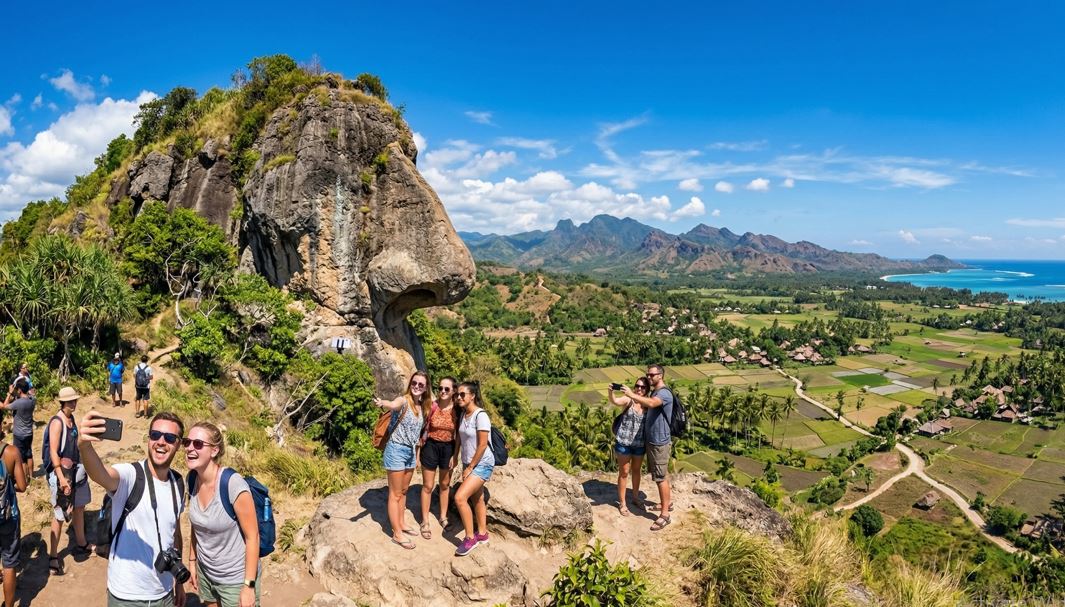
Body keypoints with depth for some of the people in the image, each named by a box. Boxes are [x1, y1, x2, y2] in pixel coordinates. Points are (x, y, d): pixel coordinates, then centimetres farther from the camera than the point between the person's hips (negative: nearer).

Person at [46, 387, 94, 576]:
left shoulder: (71, 418, 6)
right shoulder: (57, 422, -19)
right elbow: (53, 452, -22)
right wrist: (62, 479, -24)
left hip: (75, 469, 8)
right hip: (61, 472, -8)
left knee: (79, 507, 19)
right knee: (60, 516, -1)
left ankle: (81, 545, 35)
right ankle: (53, 557, 10)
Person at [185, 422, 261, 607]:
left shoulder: (233, 484, -27)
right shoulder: (193, 478, -9)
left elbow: (252, 537, -21)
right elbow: (196, 525, 7)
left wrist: (249, 586, -18)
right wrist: (192, 562, 12)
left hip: (236, 579, -6)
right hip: (205, 574, 6)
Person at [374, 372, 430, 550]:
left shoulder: (422, 406, 4)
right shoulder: (403, 400, -18)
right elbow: (393, 405, -44)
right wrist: (382, 403, -64)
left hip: (411, 451, 7)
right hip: (397, 450, -7)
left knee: (404, 491, 21)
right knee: (395, 494, 2)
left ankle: (401, 524, 36)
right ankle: (397, 534, 10)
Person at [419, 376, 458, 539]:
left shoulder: (457, 409, -11)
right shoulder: (431, 406, -16)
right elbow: (422, 428, -8)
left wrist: (455, 455, -4)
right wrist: (418, 451, -6)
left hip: (448, 448, 2)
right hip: (431, 446, -2)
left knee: (445, 485, 19)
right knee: (428, 486, 8)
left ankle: (443, 517, 37)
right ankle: (425, 522, 22)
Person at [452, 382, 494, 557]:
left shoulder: (480, 415, -21)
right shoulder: (463, 414, 3)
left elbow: (482, 445, -20)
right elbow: (459, 437, 11)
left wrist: (470, 468, -15)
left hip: (482, 464, -8)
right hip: (469, 463, 8)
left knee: (459, 497, -16)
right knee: (477, 498, 18)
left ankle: (470, 538, -2)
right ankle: (482, 534, 33)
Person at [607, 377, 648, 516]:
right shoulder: (628, 400, -13)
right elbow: (615, 401, -34)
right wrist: (610, 392, -53)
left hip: (639, 443, 4)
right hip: (624, 442, -3)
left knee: (636, 471, 20)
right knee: (624, 472, 6)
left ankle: (635, 497, 39)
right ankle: (622, 503, 19)